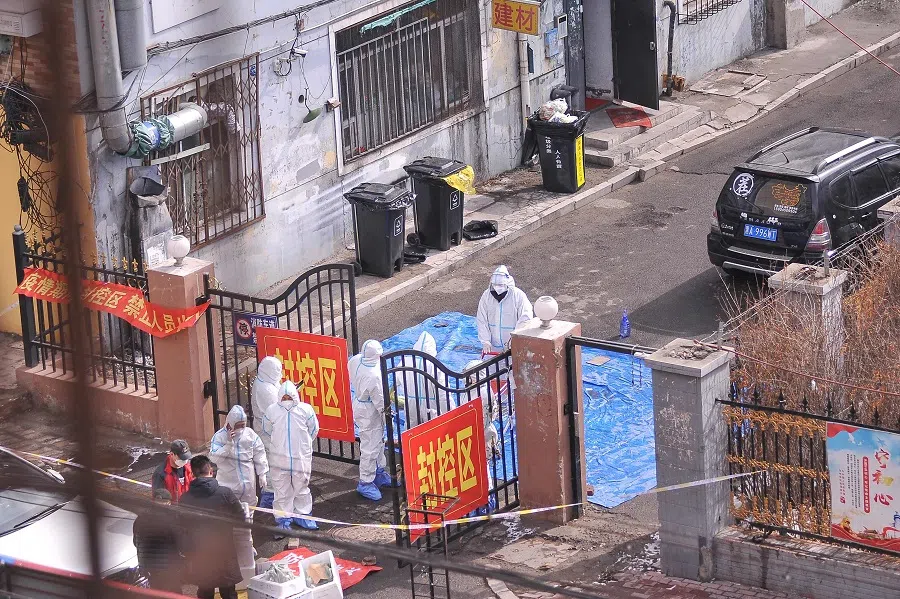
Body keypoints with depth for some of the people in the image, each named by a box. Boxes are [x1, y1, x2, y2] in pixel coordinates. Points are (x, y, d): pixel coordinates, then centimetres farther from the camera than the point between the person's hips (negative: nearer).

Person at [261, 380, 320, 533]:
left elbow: (313, 430, 6)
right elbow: (267, 430, 9)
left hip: (301, 457, 0)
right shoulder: (272, 411, -7)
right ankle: (283, 518, 17)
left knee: (301, 488, 15)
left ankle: (302, 515, 29)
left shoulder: (305, 410, -8)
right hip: (279, 459, 0)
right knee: (282, 490, 6)